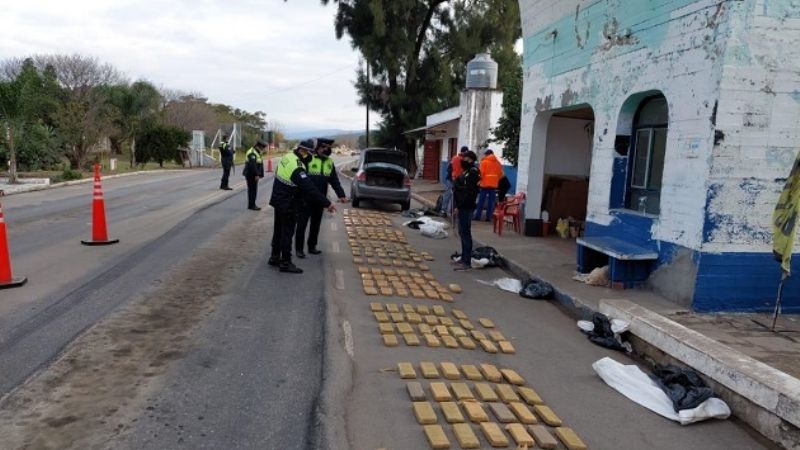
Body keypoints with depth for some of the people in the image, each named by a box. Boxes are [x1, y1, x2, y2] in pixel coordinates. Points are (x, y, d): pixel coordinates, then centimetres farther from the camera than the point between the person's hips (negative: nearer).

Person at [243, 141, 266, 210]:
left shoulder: (256, 152, 17)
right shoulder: (252, 153, -17)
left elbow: (259, 164, 20)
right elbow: (252, 165, -26)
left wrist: (260, 174, 16)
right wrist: (256, 174, -27)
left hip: (253, 174, 10)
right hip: (251, 174, -10)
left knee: (252, 190, 13)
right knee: (253, 190, -8)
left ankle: (252, 205, 19)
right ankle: (251, 205, -4)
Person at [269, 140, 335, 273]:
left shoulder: (287, 157, 2)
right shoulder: (296, 167, -27)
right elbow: (310, 188, -31)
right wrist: (327, 203, -29)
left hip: (279, 200, 9)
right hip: (288, 204, -9)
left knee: (279, 230, 19)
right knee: (287, 232, 0)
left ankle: (275, 257, 31)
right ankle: (285, 263, 8)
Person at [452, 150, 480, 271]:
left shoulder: (472, 173, -14)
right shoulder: (467, 171, 18)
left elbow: (468, 192, -21)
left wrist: (458, 206, -19)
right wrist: (457, 205, 10)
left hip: (466, 207, -10)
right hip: (463, 207, 10)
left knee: (465, 233, -8)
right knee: (463, 233, 15)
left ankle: (467, 262, -5)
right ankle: (464, 258, 25)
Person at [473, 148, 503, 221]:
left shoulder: (484, 161, -4)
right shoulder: (497, 162, 7)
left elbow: (481, 172, -8)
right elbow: (500, 174, 9)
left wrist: (480, 179, 9)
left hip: (485, 183, -3)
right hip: (494, 184, 3)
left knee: (481, 200, 2)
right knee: (491, 201, 6)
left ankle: (477, 216, 3)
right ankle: (488, 217, 5)